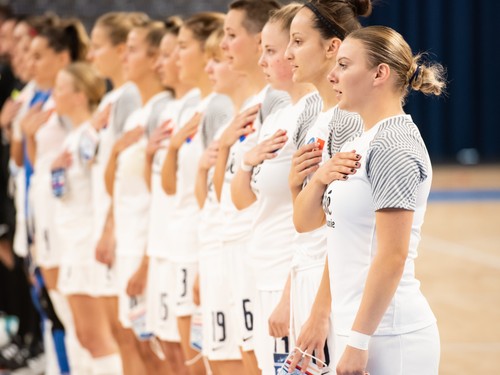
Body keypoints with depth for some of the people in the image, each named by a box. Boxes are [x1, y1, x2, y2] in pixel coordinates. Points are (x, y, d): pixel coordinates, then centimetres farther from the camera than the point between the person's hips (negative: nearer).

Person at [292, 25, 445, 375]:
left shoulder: (394, 145, -14)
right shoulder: (360, 143, 14)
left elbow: (393, 255, -20)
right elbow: (305, 221, 20)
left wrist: (358, 340, -21)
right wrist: (321, 178, 0)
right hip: (360, 328, 9)